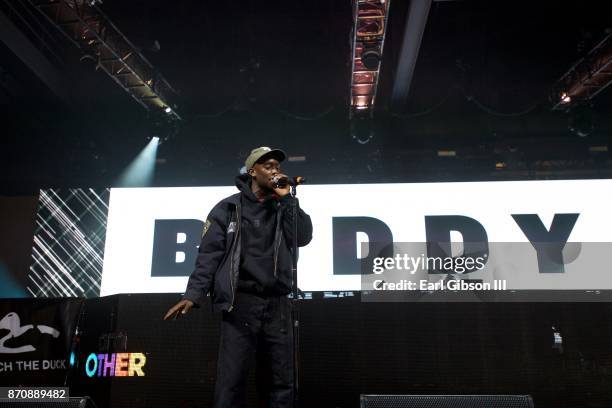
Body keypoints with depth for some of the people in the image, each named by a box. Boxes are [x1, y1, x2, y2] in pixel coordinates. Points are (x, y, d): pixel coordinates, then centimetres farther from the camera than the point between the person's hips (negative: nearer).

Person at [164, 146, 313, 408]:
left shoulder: (283, 209, 15)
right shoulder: (228, 208, 5)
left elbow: (303, 237, -2)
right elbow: (209, 253, -2)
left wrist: (286, 198, -2)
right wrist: (194, 294, -13)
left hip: (278, 305, 4)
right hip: (240, 303, -3)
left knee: (282, 383, 8)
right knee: (231, 382, -5)